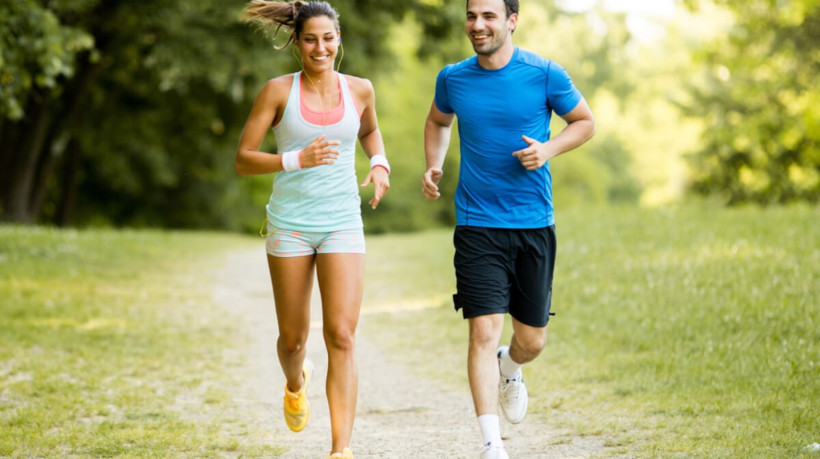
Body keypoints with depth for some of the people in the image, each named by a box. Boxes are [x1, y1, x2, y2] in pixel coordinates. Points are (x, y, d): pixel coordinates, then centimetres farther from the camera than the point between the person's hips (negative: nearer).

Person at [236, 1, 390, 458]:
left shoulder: (359, 90, 3)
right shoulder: (279, 91, -5)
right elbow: (243, 160, -5)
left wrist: (380, 164, 6)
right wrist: (296, 159, -20)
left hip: (343, 225, 1)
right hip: (290, 224, 0)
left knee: (342, 337, -11)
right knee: (293, 337, 11)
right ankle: (296, 382, 48)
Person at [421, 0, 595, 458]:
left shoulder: (545, 75, -5)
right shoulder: (452, 78, 2)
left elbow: (586, 122, 8)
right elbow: (438, 121, 23)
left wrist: (549, 149, -11)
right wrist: (434, 165, 5)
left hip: (534, 224, 0)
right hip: (477, 226, 0)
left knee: (532, 340, 9)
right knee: (484, 332, -12)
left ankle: (510, 368, 46)